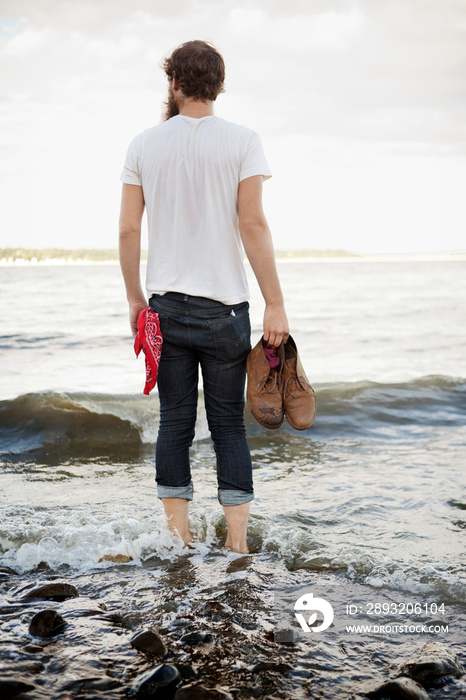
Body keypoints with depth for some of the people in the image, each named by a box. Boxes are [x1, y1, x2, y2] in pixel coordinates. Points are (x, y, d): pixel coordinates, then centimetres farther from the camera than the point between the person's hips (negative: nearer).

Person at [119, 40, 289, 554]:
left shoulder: (144, 145, 5)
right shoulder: (241, 141, -2)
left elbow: (128, 229, 3)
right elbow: (252, 224, -10)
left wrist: (135, 298, 14)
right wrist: (275, 304, -9)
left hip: (165, 305, 2)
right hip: (224, 308, -2)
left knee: (174, 422, 8)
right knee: (229, 423, 4)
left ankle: (178, 540, 13)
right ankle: (237, 542, 5)